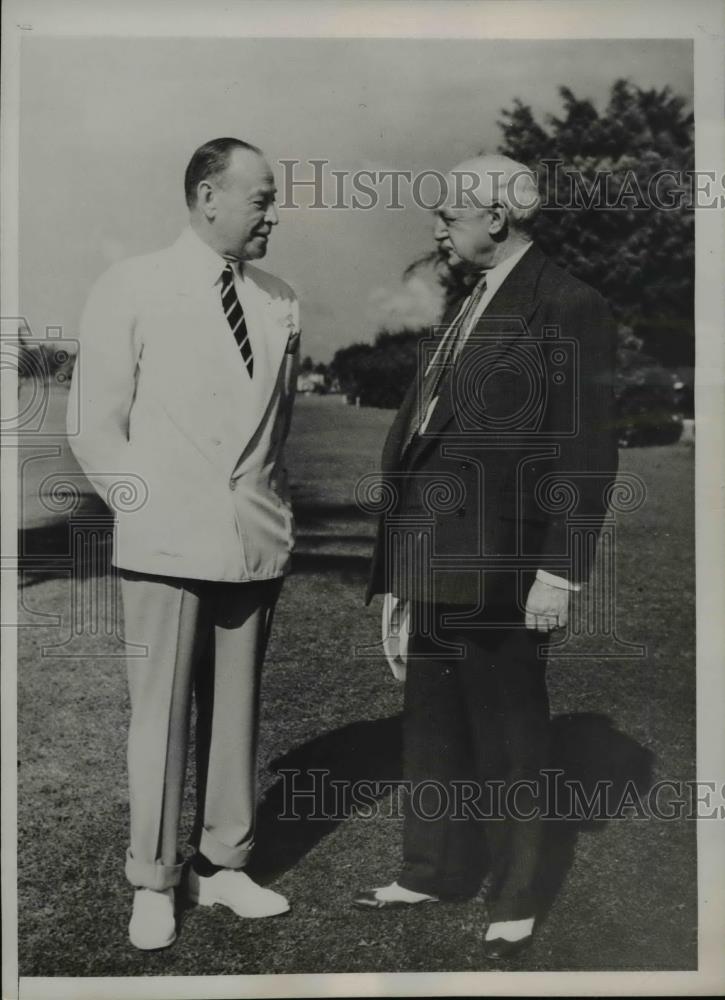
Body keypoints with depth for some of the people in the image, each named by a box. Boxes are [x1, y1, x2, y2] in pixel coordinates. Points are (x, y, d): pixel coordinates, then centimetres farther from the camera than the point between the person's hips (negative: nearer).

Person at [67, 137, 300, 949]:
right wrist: (154, 512, -5)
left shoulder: (280, 302, 7)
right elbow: (97, 427, -1)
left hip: (254, 544, 3)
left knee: (235, 710, 11)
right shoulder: (131, 289, -2)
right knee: (160, 714, 4)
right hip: (166, 546, -3)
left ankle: (222, 865, 27)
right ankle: (153, 883, 20)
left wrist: (272, 507, 7)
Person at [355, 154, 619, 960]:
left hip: (500, 565, -7)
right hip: (433, 561, 8)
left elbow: (586, 452, -12)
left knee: (506, 737, 6)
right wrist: (397, 566, 16)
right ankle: (433, 872, 34)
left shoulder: (568, 308, -7)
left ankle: (514, 904, 24)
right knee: (431, 725, 16)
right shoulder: (462, 308, 17)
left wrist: (559, 570, -17)